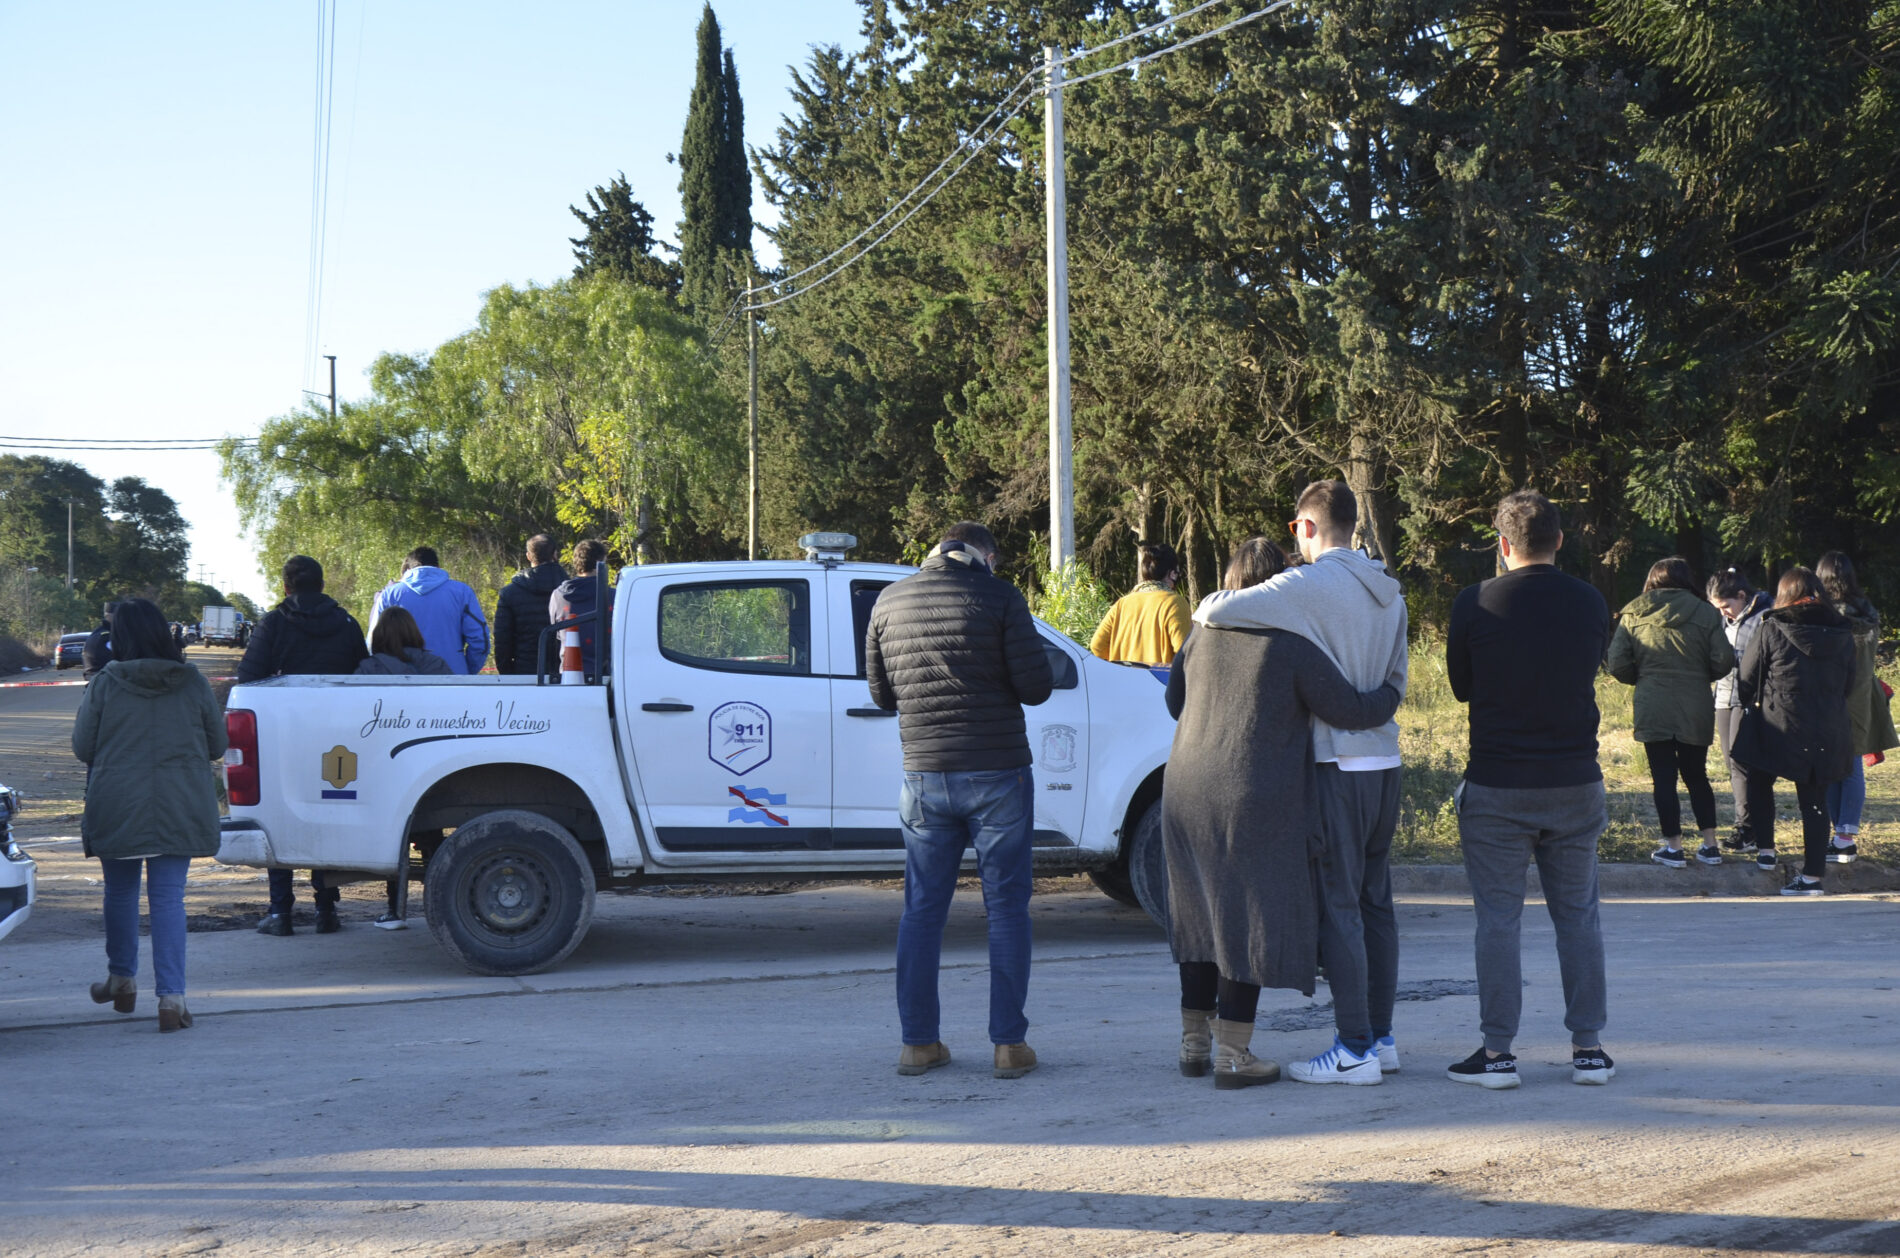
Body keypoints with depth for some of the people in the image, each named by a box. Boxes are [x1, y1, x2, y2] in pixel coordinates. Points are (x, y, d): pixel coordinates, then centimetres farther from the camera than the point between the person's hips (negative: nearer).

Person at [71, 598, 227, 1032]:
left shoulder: (103, 686, -7)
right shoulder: (194, 683, -3)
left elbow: (82, 747, -1)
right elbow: (217, 745, 5)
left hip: (117, 808, -1)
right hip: (180, 812, 1)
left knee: (120, 892, 19)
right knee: (169, 898, 2)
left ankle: (122, 979, 33)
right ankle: (171, 997, -7)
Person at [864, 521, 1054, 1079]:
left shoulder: (890, 602, 6)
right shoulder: (998, 597, -7)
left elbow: (882, 693, 13)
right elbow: (1036, 686, -9)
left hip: (925, 777, 3)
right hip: (998, 774, -3)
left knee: (922, 909, 11)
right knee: (1006, 907, 5)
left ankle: (918, 1042, 12)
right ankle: (1009, 1044, 4)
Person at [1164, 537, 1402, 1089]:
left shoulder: (1202, 636, 5)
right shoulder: (1293, 648, -12)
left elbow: (1175, 702, 19)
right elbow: (1350, 712, -8)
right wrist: (1391, 693, 12)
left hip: (1189, 798, 6)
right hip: (1256, 804, -6)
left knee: (1201, 916, 16)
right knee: (1250, 921, 1)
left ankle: (1195, 1042, 21)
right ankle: (1233, 1054, 1)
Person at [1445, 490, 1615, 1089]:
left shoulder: (1475, 604, -8)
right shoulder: (1591, 603, 0)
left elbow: (1460, 686, 4)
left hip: (1496, 786, -3)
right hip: (1576, 781, 3)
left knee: (1498, 919, 3)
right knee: (1578, 916, 10)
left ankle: (1497, 1051, 3)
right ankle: (1588, 1046, 12)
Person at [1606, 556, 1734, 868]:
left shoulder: (1632, 615, -1)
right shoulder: (1705, 614, -1)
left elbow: (1618, 665, -4)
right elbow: (1723, 662, -4)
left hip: (1652, 709, -1)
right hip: (1696, 710, 1)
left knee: (1663, 778, 6)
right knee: (1696, 775, 15)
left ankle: (1673, 848, 6)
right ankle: (1710, 845, 15)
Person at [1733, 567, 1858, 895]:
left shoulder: (1772, 629, -9)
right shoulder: (1842, 634, 2)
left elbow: (1746, 679, -3)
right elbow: (1848, 686, 12)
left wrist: (1750, 705, 17)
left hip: (1778, 728, -3)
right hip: (1828, 734, 3)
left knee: (1760, 782, 22)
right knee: (1815, 800, 8)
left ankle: (1764, 850, 17)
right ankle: (1813, 874, 7)